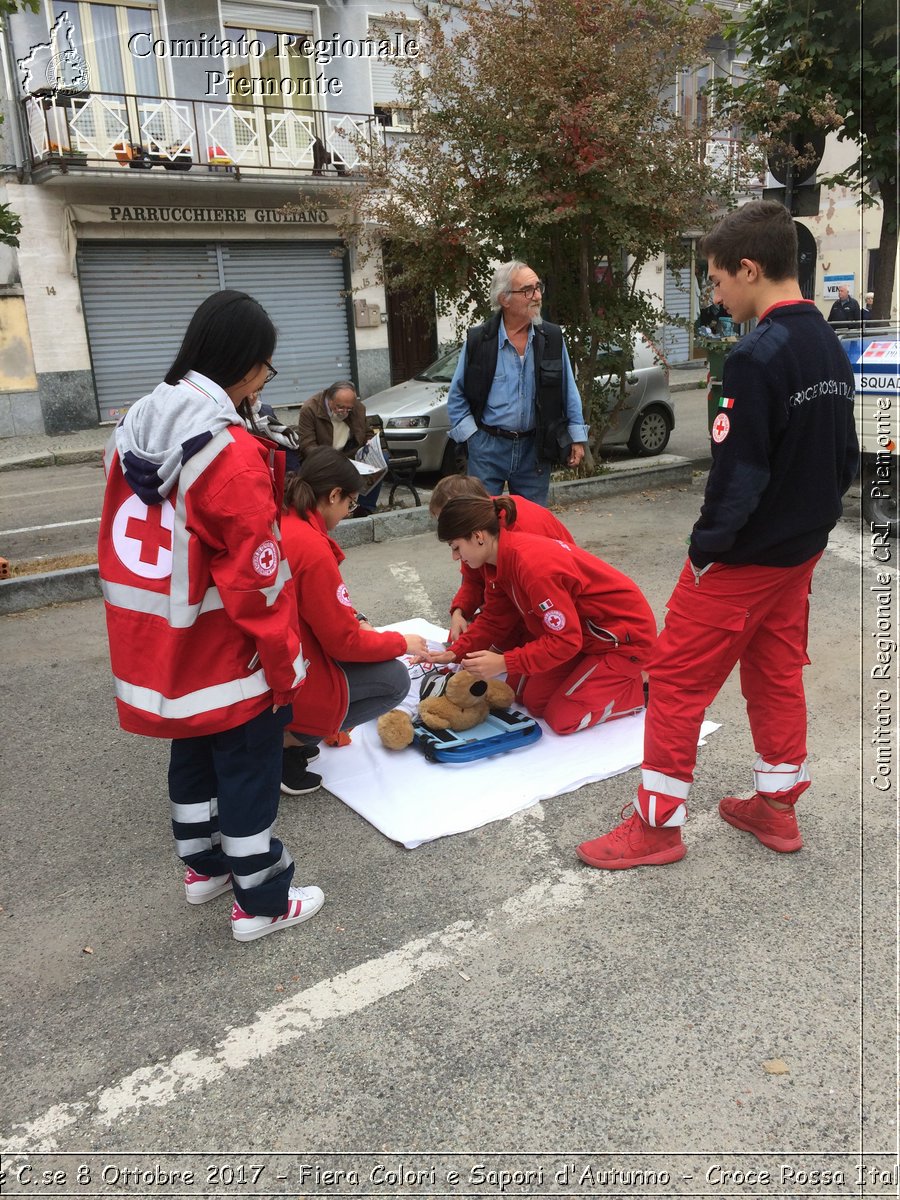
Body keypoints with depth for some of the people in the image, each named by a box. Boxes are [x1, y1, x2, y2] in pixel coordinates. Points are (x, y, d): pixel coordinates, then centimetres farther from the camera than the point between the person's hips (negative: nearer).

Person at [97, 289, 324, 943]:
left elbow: (119, 539, 10)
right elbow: (254, 578, -21)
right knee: (249, 767, 7)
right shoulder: (232, 452, -23)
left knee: (194, 749, 24)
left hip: (158, 648, 8)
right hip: (227, 657, -8)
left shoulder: (137, 429, 2)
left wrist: (148, 633, 19)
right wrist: (285, 662, -10)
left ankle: (204, 865, 42)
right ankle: (261, 902, 22)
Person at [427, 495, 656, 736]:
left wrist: (505, 663, -31)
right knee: (532, 701, 7)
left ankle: (640, 688, 8)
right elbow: (494, 619, 4)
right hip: (583, 632, 9)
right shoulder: (501, 559, -4)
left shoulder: (533, 565, -34)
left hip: (625, 638, -9)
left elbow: (565, 640, -31)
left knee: (562, 718, -9)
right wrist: (456, 653, -6)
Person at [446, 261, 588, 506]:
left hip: (535, 449, 2)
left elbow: (569, 392, 6)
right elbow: (457, 395, 3)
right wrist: (471, 436, -4)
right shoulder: (478, 340, -5)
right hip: (488, 448, -1)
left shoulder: (553, 338, 0)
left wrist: (577, 437, 3)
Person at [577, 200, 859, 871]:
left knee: (678, 682, 2)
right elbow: (847, 462, 13)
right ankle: (778, 808, 31)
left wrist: (706, 547, -11)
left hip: (741, 560, -9)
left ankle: (658, 824, 12)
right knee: (778, 675, 19)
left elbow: (738, 475, -23)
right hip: (801, 553, 9)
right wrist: (811, 523, 17)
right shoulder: (833, 349, 7)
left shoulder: (757, 357, -21)